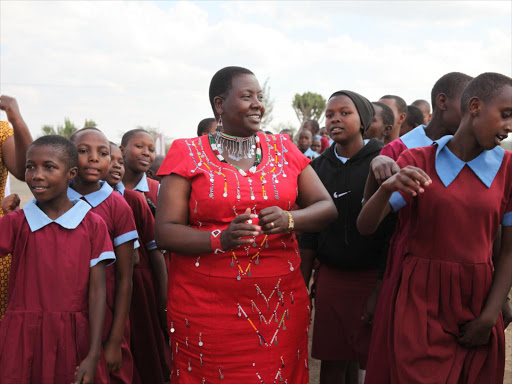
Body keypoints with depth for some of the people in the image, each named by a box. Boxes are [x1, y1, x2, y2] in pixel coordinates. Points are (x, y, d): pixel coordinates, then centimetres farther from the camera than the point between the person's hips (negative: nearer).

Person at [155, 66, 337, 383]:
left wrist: (289, 220, -17)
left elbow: (327, 208, 4)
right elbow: (165, 233, -6)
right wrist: (220, 239, -23)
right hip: (206, 305, -2)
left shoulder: (283, 149, 9)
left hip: (280, 303, 3)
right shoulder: (188, 154, 1)